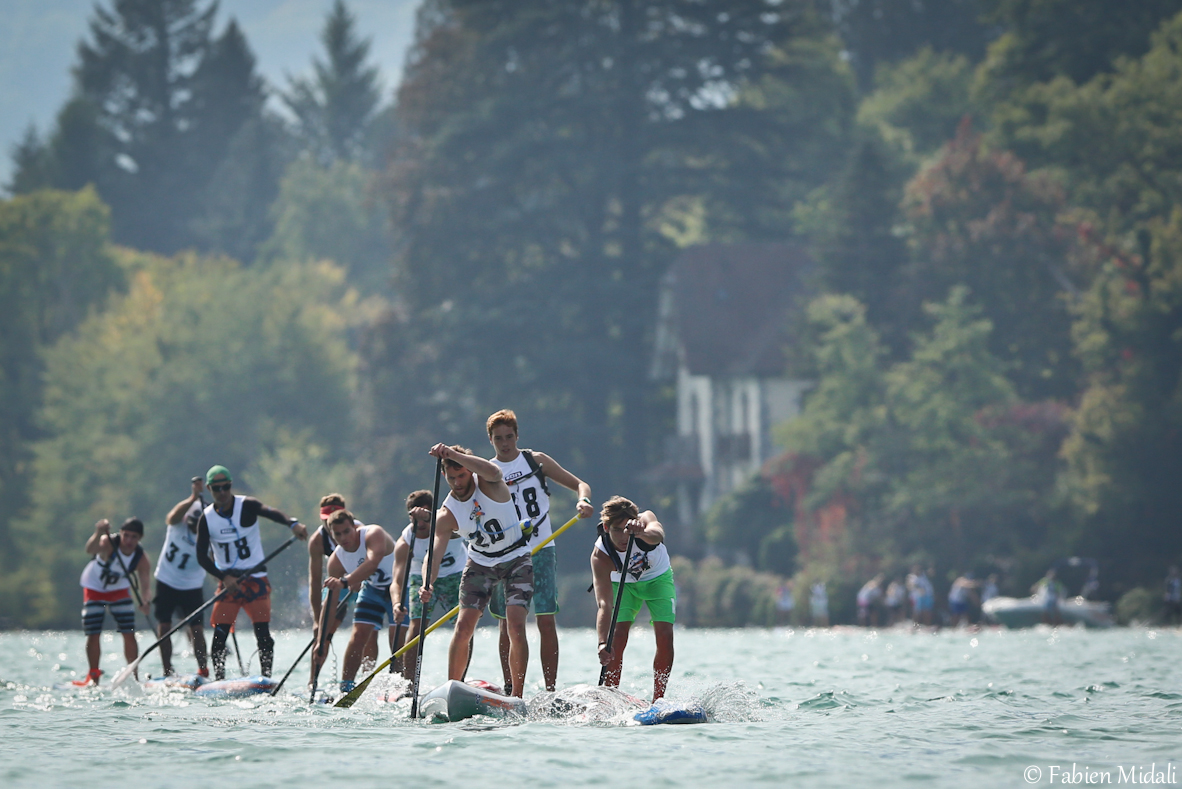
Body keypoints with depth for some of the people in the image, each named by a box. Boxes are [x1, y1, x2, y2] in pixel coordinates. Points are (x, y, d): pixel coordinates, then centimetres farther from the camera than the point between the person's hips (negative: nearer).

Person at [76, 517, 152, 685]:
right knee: (93, 634, -5)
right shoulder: (108, 544, -31)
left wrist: (145, 601, -47)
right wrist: (98, 534, -74)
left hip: (119, 590, 3)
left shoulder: (141, 558, -20)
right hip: (94, 588, -2)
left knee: (129, 634, -6)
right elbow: (90, 549, -53)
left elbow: (144, 586, -24)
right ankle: (93, 676, 9)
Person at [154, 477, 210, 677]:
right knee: (164, 627, -1)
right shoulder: (177, 524, -15)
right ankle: (168, 672, 5)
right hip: (166, 581, 1)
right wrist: (193, 499, -55)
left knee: (196, 628, -8)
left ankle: (203, 670, 0)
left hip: (192, 586, -1)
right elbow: (173, 516, -39)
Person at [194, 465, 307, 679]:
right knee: (220, 633, -6)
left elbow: (270, 512, -28)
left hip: (256, 579, -2)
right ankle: (219, 680, 2)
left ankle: (266, 678, -4)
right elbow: (202, 556, -2)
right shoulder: (206, 519, 0)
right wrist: (224, 577, -16)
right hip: (227, 580, 2)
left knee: (262, 633, -9)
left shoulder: (246, 506, -7)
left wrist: (292, 523, -49)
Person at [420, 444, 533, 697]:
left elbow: (493, 472, -47)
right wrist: (427, 584, -43)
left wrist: (453, 454, -52)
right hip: (480, 563, 3)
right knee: (463, 626, -9)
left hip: (516, 560, -3)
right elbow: (435, 551, -24)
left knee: (516, 626, -16)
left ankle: (517, 696, -12)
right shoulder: (447, 515, -15)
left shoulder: (488, 485, -21)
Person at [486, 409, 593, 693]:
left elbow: (580, 484, 5)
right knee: (508, 626, 2)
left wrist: (583, 500, -17)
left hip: (541, 551, -1)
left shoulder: (536, 461, 5)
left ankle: (551, 690, -7)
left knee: (546, 621, -7)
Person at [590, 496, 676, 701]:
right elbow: (604, 605, -41)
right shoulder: (600, 556, -34)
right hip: (622, 584, -1)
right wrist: (602, 643, -54)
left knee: (665, 636, -13)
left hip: (658, 579, 1)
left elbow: (657, 534, -57)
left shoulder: (645, 519, -32)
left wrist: (641, 533, -80)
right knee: (618, 638, -20)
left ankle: (657, 701, -4)